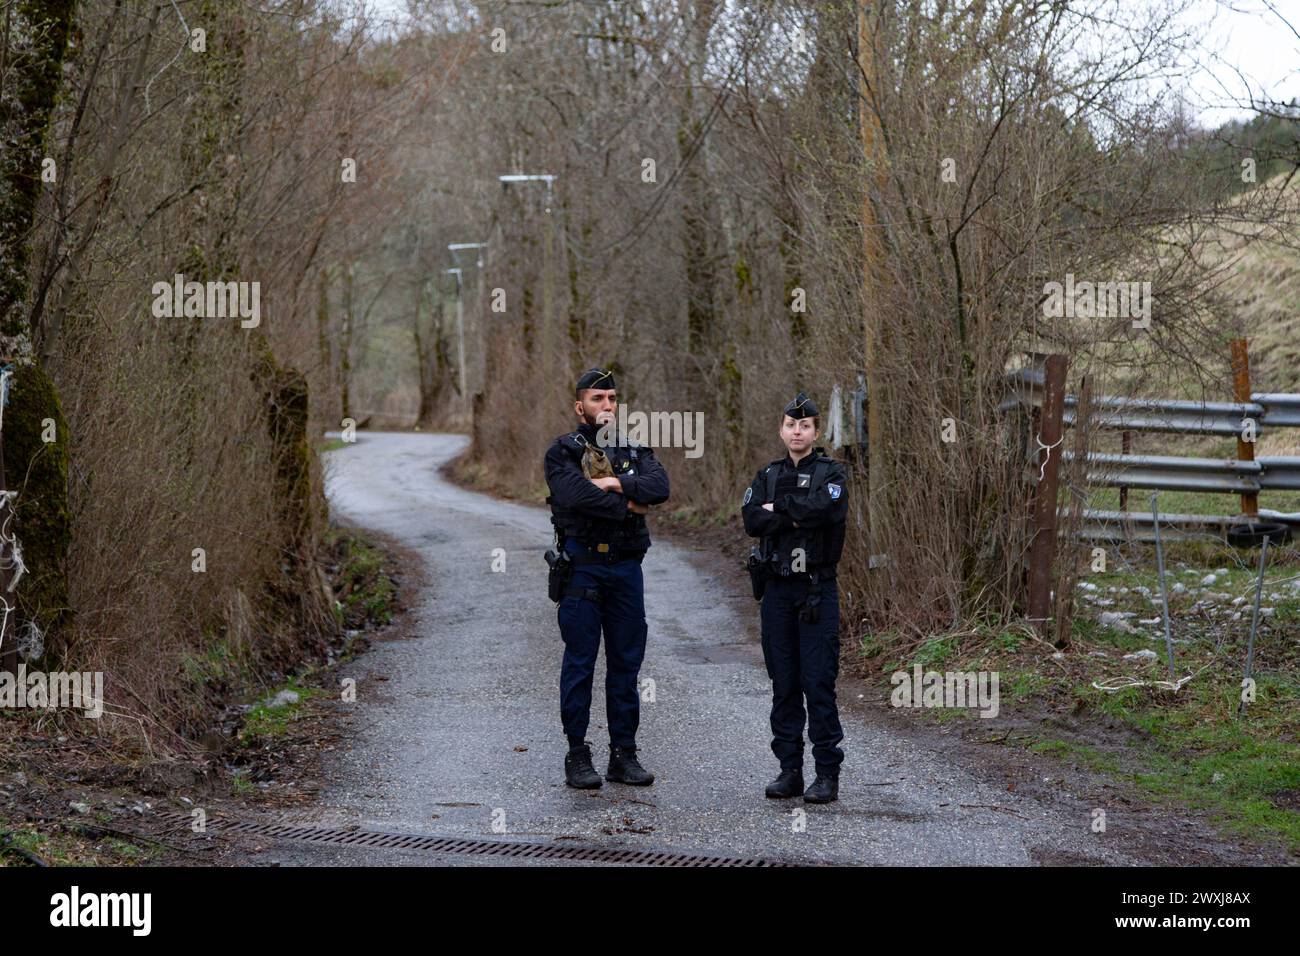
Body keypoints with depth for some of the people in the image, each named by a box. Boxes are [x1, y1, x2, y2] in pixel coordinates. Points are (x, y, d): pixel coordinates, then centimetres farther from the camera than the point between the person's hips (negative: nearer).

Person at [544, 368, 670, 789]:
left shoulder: (635, 450, 13)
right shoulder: (562, 452, 0)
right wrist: (627, 506, -12)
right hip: (581, 567, -4)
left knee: (627, 661, 6)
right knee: (579, 662, -1)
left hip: (626, 567, 4)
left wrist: (616, 484, -17)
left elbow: (659, 486, -6)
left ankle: (624, 754, 13)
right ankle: (577, 755, 5)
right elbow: (573, 495, -20)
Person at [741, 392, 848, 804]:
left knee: (819, 683, -7)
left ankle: (828, 773, -4)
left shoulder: (831, 472, 2)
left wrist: (780, 507, -7)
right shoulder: (767, 476, 13)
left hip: (817, 589, -4)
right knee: (784, 684, 6)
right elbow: (752, 520, -4)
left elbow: (826, 508, -19)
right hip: (777, 590, 4)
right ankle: (789, 769, 12)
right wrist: (798, 518, -13)